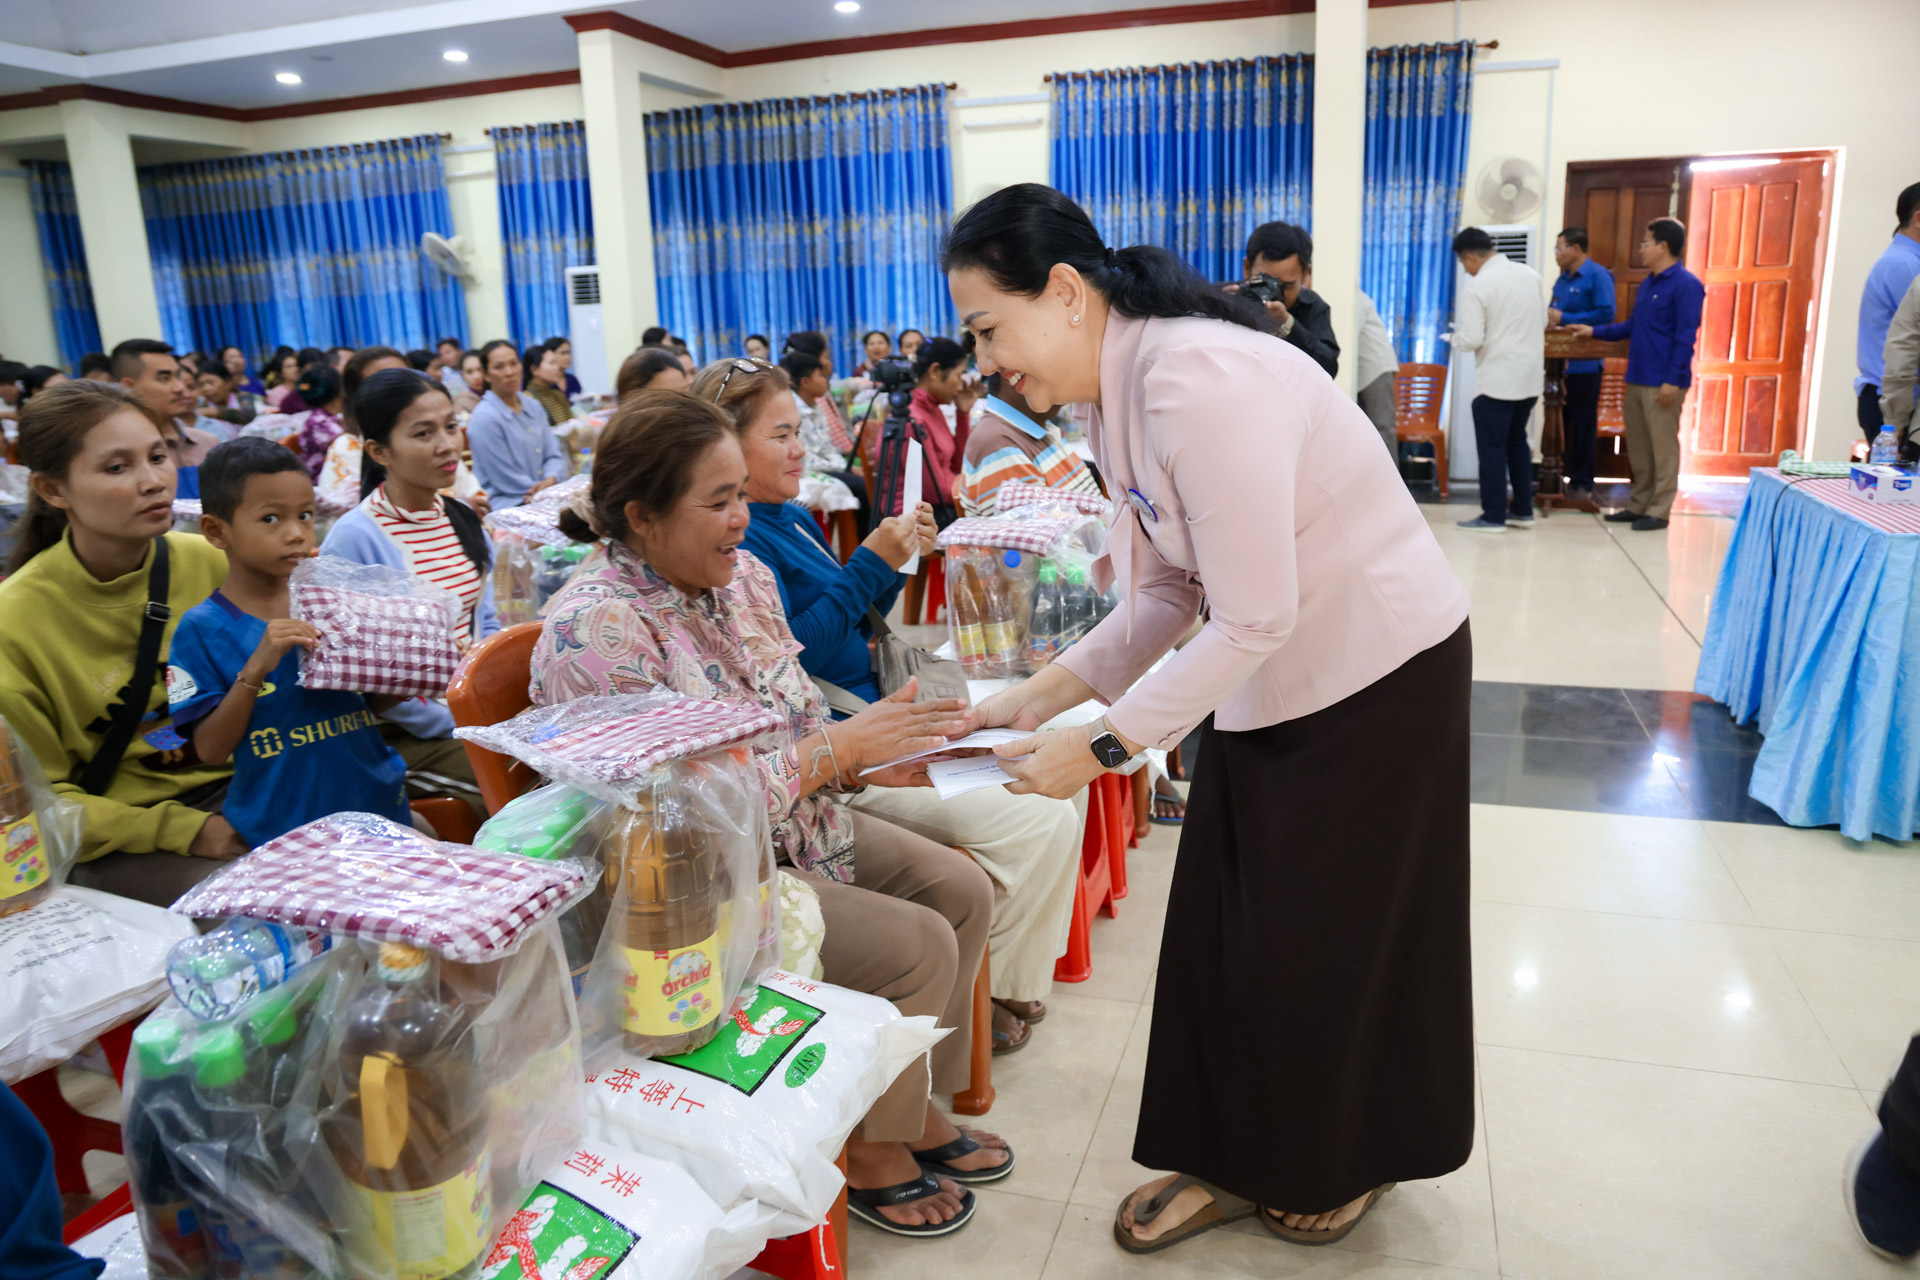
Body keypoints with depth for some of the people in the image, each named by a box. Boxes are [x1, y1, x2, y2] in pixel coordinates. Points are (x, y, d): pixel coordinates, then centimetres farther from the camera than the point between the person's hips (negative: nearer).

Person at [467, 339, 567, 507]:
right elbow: (507, 479, -10)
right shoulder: (484, 418, -10)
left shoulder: (534, 407, 13)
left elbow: (553, 454, 13)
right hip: (505, 504, -7)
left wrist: (551, 479, -8)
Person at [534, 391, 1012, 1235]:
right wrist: (837, 748, -25)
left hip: (787, 823, 9)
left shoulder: (742, 575, 1)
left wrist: (870, 757, -10)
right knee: (916, 946, -17)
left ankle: (917, 1102, 19)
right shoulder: (595, 629, -24)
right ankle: (869, 1152, 9)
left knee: (961, 890, 0)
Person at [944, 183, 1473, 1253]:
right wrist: (1045, 695, -4)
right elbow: (1167, 592, 3)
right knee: (1227, 924, 11)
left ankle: (1352, 1162, 35)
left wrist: (1106, 745, -22)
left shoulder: (1200, 381, -29)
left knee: (1339, 931, 8)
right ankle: (1242, 1158, 30)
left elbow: (1253, 621, -27)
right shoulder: (1117, 394, 1)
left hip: (1377, 674, -8)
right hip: (1274, 680, 8)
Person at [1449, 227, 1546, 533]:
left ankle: (1493, 516, 4)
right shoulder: (1530, 274, 6)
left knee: (1492, 447, 1)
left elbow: (1472, 339, -18)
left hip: (1496, 380, -7)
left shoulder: (1477, 286, -15)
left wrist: (1455, 338, 2)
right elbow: (1542, 321, 14)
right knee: (1517, 442, 18)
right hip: (1531, 375, 7)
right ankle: (1522, 510, 22)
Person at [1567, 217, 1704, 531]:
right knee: (1637, 446, 12)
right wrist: (1595, 331, 17)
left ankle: (1659, 512, 2)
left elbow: (1686, 337, -14)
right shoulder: (1648, 283, 17)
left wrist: (1673, 380, -18)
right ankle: (1638, 505, 20)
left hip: (1663, 384, -8)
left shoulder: (1685, 284, -10)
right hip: (1637, 379, 8)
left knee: (1663, 447, -2)